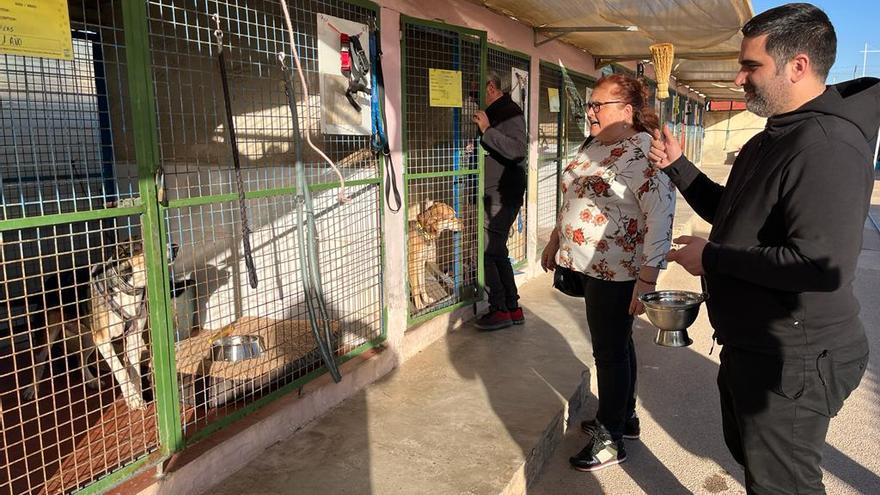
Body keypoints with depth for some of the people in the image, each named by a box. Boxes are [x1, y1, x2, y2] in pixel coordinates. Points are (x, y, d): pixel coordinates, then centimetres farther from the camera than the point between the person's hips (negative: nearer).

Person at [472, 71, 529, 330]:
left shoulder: (510, 113, -11)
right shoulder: (492, 113, 18)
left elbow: (519, 150, -26)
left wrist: (487, 130, -24)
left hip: (502, 197, -10)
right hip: (492, 195, 10)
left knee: (488, 253, -8)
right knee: (497, 253, 13)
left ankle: (500, 310, 4)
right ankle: (513, 308, 22)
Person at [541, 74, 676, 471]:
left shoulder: (641, 153, -18)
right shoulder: (592, 146, 10)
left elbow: (661, 217, -23)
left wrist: (647, 279, -25)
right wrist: (555, 241, 23)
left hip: (617, 272, -8)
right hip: (589, 264, 8)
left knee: (610, 351, 3)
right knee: (615, 345, 20)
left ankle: (611, 438, 19)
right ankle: (624, 416, 38)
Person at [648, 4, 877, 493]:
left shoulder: (828, 146, -25)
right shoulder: (774, 138, 10)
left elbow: (822, 265, -34)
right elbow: (731, 212, 19)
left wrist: (711, 258, -24)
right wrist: (677, 165, 7)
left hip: (793, 360, -10)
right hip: (750, 344, 10)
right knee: (749, 453, 27)